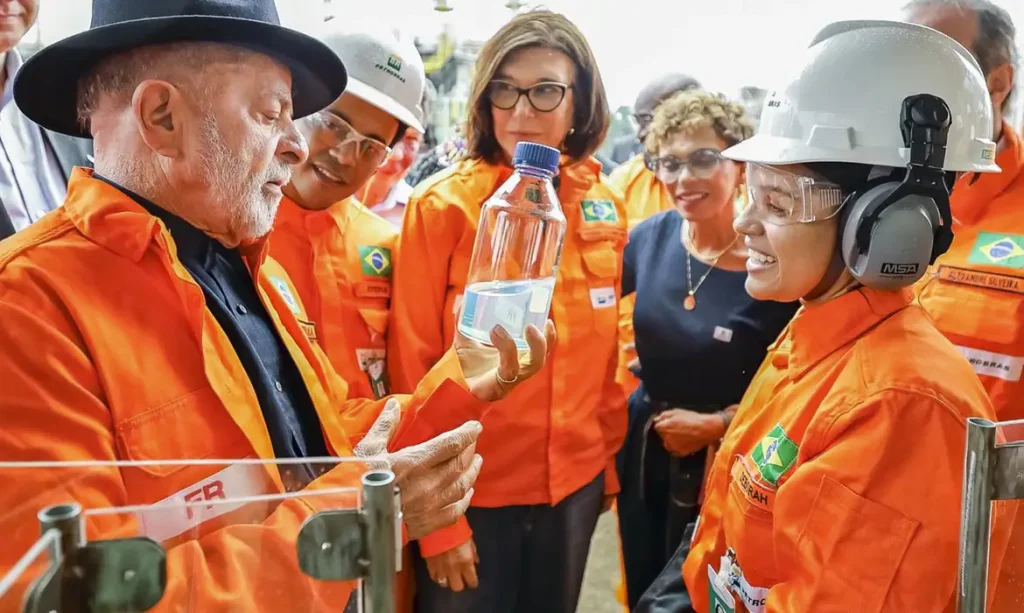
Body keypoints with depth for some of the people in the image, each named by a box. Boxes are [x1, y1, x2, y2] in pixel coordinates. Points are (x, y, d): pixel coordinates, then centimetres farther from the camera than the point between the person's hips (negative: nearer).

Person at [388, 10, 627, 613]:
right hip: (471, 491, -4)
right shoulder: (443, 205, -14)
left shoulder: (605, 206, 0)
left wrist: (609, 461, 11)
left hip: (575, 484, 4)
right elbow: (413, 366, -13)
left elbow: (605, 351, 8)